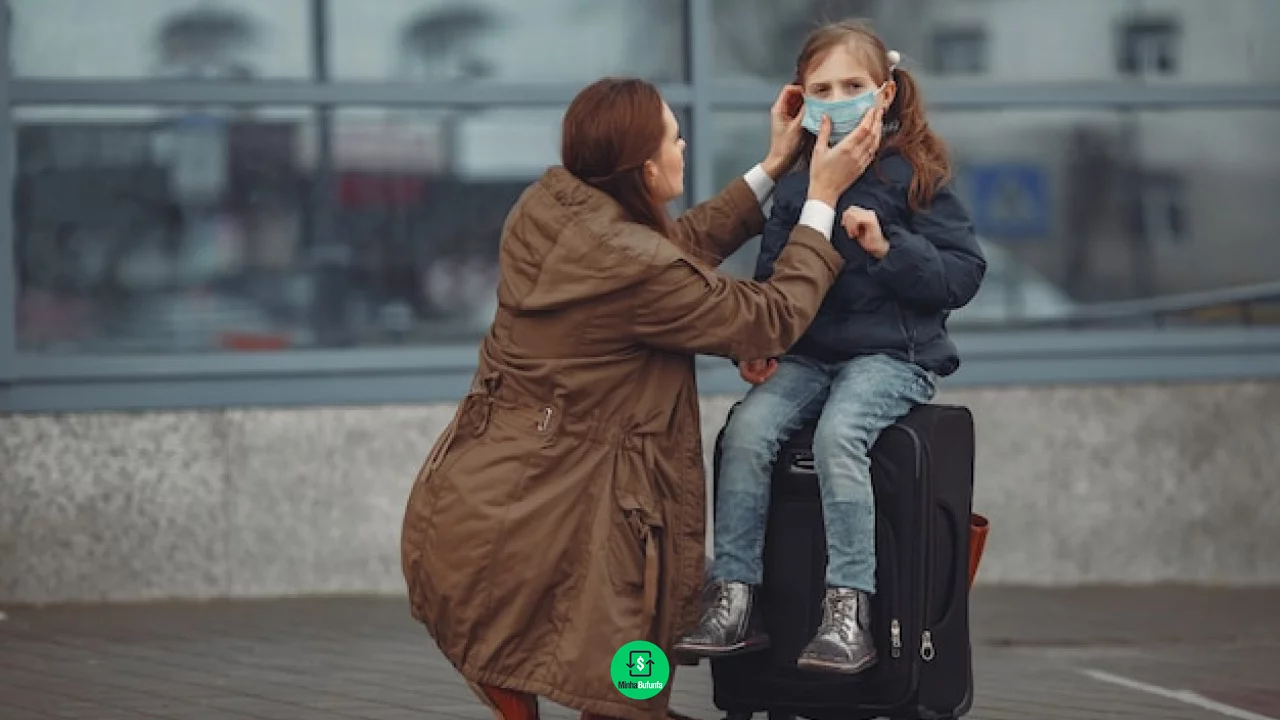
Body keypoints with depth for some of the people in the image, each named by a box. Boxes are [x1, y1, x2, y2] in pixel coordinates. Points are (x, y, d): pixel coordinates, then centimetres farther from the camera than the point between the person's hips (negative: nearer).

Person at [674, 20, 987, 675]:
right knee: (748, 428, -23)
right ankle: (733, 602, -21)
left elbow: (963, 274, -5)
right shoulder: (795, 184, 12)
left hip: (892, 354, -5)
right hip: (806, 354, 5)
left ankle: (849, 612, -30)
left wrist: (888, 248, -19)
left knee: (838, 433, -33)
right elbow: (772, 273, 20)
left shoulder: (913, 177, -1)